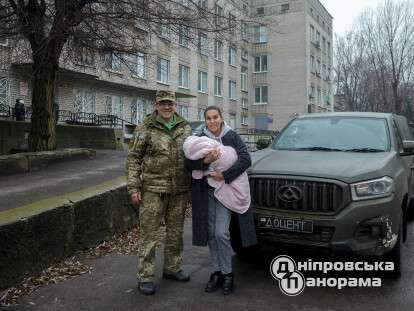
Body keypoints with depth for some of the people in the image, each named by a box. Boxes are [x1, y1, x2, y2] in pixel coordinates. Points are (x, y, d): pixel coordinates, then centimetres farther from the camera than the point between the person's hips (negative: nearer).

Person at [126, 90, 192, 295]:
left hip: (179, 190, 4)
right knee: (148, 234, 0)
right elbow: (133, 158, -1)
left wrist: (192, 185, 12)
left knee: (176, 232, 14)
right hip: (153, 189, -4)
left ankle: (172, 268, 31)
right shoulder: (145, 129, -2)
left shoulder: (185, 128, 9)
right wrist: (133, 187, -8)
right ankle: (145, 277, 11)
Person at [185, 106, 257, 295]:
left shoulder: (232, 137, -2)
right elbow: (189, 163, -2)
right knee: (211, 234, 6)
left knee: (221, 233, -10)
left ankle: (227, 274, 6)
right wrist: (205, 161, -22)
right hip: (206, 192, 3)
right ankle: (217, 272, 21)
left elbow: (245, 159, -11)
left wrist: (225, 175, -21)